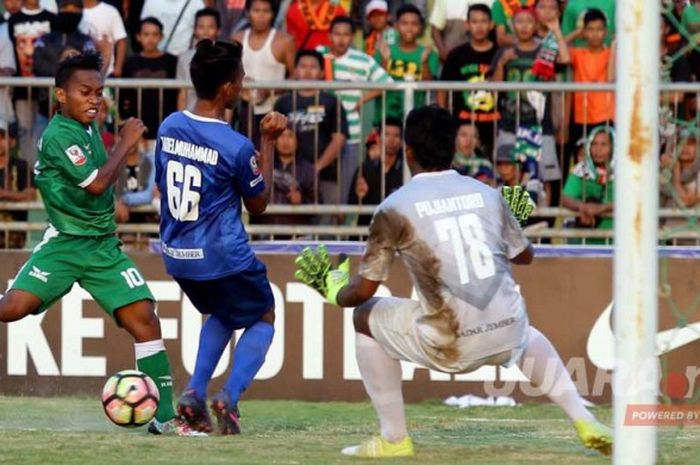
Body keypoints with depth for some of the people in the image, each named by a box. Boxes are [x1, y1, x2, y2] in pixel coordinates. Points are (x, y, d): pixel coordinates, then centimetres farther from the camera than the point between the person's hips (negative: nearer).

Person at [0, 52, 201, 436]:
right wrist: (126, 143, -11)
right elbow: (96, 184, -20)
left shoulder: (88, 127, 11)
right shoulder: (59, 135, -14)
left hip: (103, 246, 7)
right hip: (64, 244, -7)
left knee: (144, 317, -6)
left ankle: (163, 417, -4)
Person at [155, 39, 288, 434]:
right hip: (223, 258, -6)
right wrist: (269, 143, -2)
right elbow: (258, 204, -5)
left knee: (222, 313, 31)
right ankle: (230, 396, -3)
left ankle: (195, 393, 13)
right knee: (264, 317, 18)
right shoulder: (237, 146, -20)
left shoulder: (169, 127, -3)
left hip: (176, 254, 6)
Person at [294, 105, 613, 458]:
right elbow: (525, 255, 23)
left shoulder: (395, 208, -1)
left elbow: (363, 290, 1)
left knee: (365, 318, 20)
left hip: (451, 344, -4)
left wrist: (334, 292, 23)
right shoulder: (487, 194, 10)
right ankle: (584, 422, 27)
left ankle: (393, 439, 19)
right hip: (507, 336, 4)